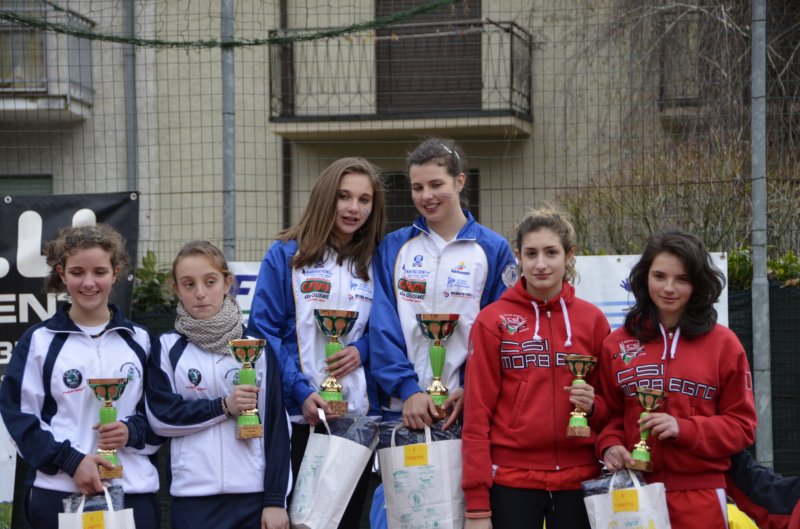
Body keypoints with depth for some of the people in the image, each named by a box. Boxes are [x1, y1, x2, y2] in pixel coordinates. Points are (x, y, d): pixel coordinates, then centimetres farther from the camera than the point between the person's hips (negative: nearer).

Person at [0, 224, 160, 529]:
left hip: (134, 492, 2)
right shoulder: (39, 341, 4)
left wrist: (132, 432, -8)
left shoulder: (139, 340, 12)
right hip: (59, 493, -2)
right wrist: (71, 461, -13)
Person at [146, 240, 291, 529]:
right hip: (193, 496, 0)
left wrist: (276, 499, -4)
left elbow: (276, 426, 1)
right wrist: (223, 406, -12)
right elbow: (160, 415, -3)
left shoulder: (257, 348, 3)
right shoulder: (169, 348, 4)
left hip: (253, 494, 1)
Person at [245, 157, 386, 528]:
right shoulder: (285, 255, 0)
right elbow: (263, 332, -5)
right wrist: (300, 390, -16)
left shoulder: (375, 262, 11)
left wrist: (362, 350, -9)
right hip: (298, 417, -3)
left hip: (359, 416, 3)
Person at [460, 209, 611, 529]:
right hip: (511, 481, -2)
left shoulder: (593, 319, 6)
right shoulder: (492, 321, -1)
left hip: (579, 479, 2)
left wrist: (592, 405, -8)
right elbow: (477, 414, -3)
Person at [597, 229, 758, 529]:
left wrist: (683, 429, -12)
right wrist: (610, 445, -7)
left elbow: (742, 425, 2)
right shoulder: (617, 344, 7)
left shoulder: (723, 344, 2)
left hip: (700, 497, -1)